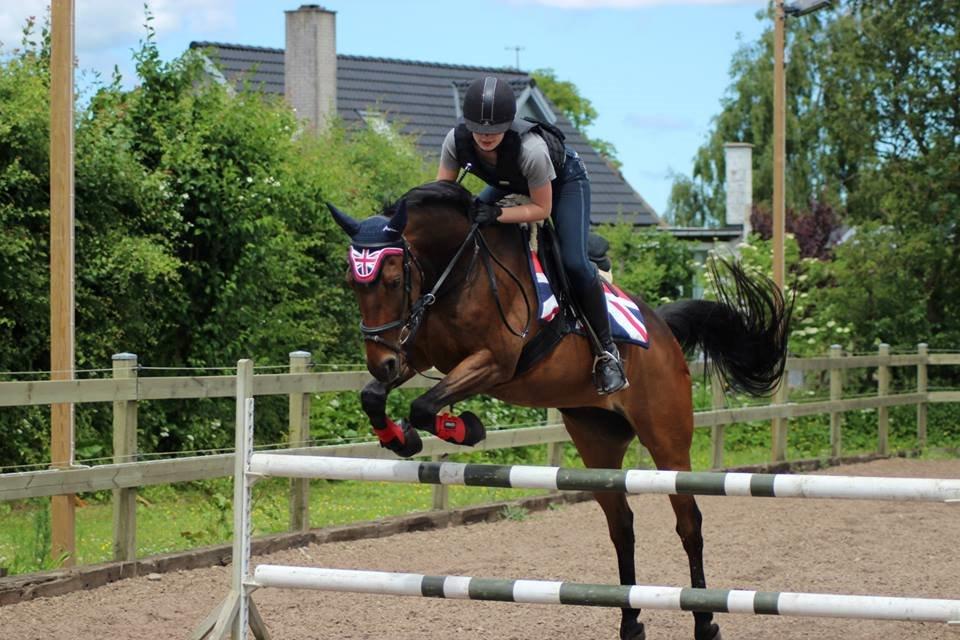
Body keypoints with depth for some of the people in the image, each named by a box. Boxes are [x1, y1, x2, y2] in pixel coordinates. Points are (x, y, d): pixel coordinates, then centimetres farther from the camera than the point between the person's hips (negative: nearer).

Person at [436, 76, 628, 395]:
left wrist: (497, 214, -42)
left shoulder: (530, 149, -44)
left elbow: (542, 208, -30)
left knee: (574, 263, -20)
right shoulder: (456, 141, -31)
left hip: (564, 180, -5)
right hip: (508, 182, 6)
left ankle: (606, 350, -6)